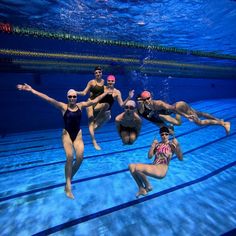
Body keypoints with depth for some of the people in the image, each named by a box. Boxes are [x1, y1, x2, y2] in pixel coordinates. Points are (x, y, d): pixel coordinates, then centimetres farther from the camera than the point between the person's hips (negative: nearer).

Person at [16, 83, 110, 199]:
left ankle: (69, 178, 12)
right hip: (66, 134, -2)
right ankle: (68, 186, -6)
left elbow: (94, 101, 1)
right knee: (69, 157, -20)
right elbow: (49, 99, -17)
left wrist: (106, 92, 3)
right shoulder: (63, 106, -7)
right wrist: (31, 90, -24)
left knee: (80, 157, -14)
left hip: (78, 135, 3)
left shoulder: (80, 105, 0)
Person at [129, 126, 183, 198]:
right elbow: (149, 156, 8)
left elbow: (181, 159, -8)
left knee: (137, 168, -26)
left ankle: (148, 186, 4)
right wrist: (153, 145, -2)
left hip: (161, 170, -6)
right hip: (153, 167, 6)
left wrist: (177, 146, -19)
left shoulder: (172, 144, -1)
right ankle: (141, 189, 2)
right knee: (131, 166, -8)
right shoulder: (157, 144, 12)